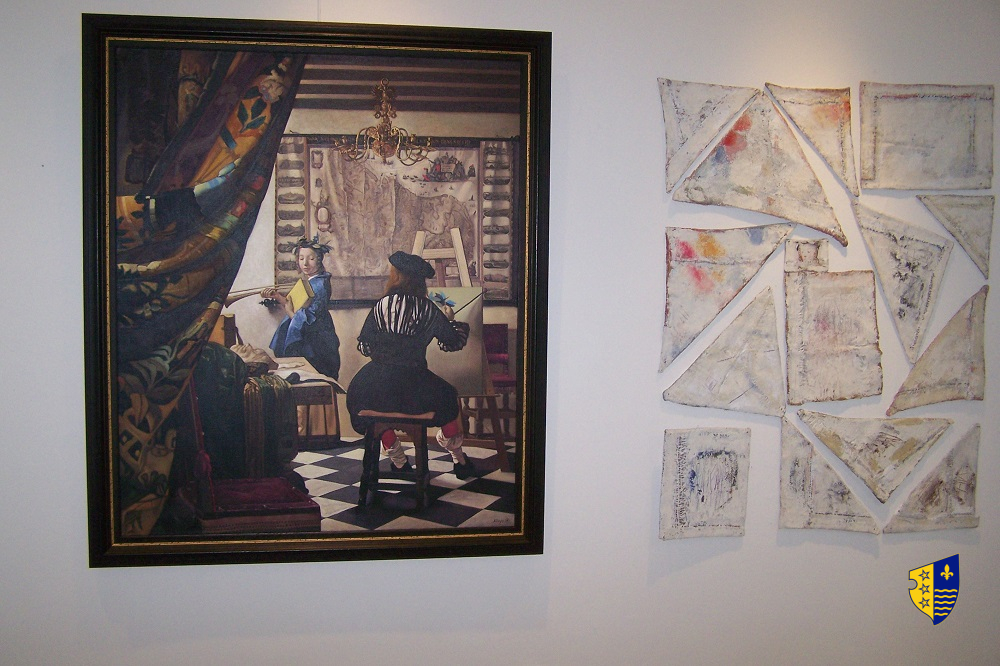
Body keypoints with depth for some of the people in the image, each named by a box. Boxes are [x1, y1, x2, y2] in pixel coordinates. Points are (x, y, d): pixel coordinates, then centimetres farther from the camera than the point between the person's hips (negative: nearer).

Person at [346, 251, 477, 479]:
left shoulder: (381, 306, -1)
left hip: (377, 390, 1)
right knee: (448, 398, 23)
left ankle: (398, 461, 34)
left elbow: (364, 346, 3)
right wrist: (460, 326, 30)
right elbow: (454, 341, 7)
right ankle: (459, 461, 32)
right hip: (412, 387, -1)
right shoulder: (428, 309, -2)